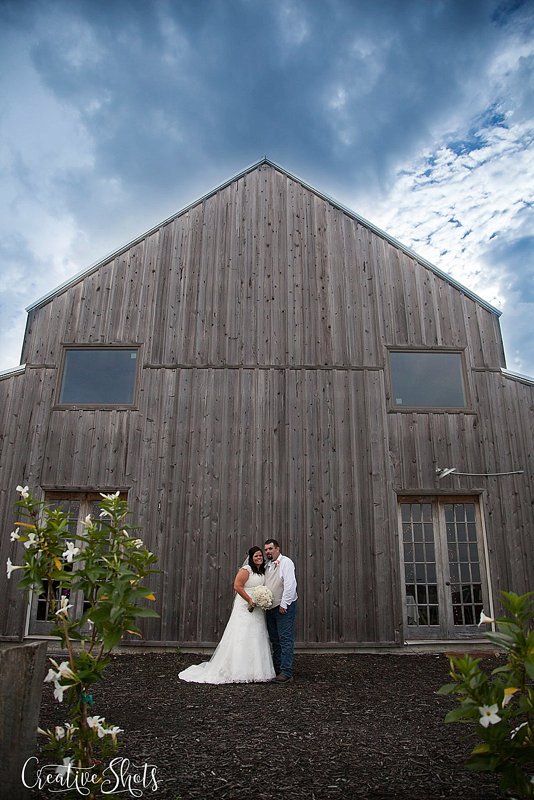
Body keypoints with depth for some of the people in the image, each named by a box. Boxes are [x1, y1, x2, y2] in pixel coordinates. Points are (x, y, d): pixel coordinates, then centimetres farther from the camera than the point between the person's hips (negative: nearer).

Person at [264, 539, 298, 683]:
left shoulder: (285, 562, -10)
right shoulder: (268, 565, 16)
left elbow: (290, 584, -18)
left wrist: (284, 604, -19)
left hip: (284, 607, -8)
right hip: (270, 608, 8)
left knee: (285, 640, -7)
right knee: (275, 640, 14)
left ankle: (286, 672, -4)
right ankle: (276, 669, 23)